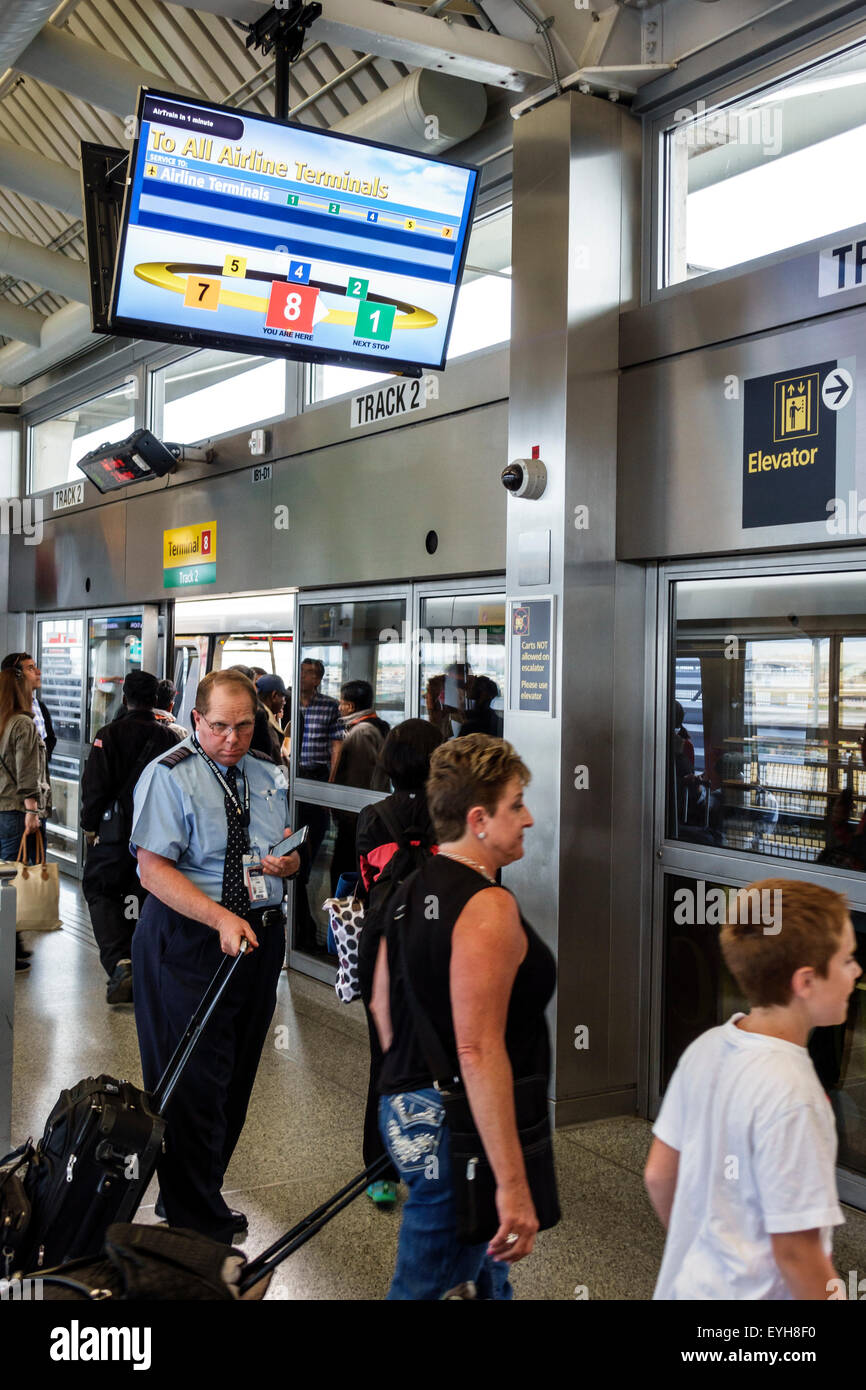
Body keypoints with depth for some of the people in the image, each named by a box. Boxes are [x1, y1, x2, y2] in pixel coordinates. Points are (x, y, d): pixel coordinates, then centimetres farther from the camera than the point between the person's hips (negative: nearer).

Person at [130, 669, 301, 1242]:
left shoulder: (270, 775, 11)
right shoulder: (169, 775, -9)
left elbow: (292, 855, 21)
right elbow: (154, 869, -17)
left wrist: (287, 862, -5)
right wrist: (222, 918, -27)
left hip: (263, 937, 6)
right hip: (189, 941, -6)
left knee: (236, 1075, 16)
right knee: (195, 1081, -4)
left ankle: (203, 1191, 34)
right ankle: (197, 1218, 12)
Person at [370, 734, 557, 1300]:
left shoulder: (409, 890, 8)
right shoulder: (489, 905, -20)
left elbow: (383, 1007, 17)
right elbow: (479, 1051, -26)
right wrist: (513, 1183, -26)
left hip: (408, 1110, 9)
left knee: (488, 1265, 25)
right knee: (423, 1285, 2)